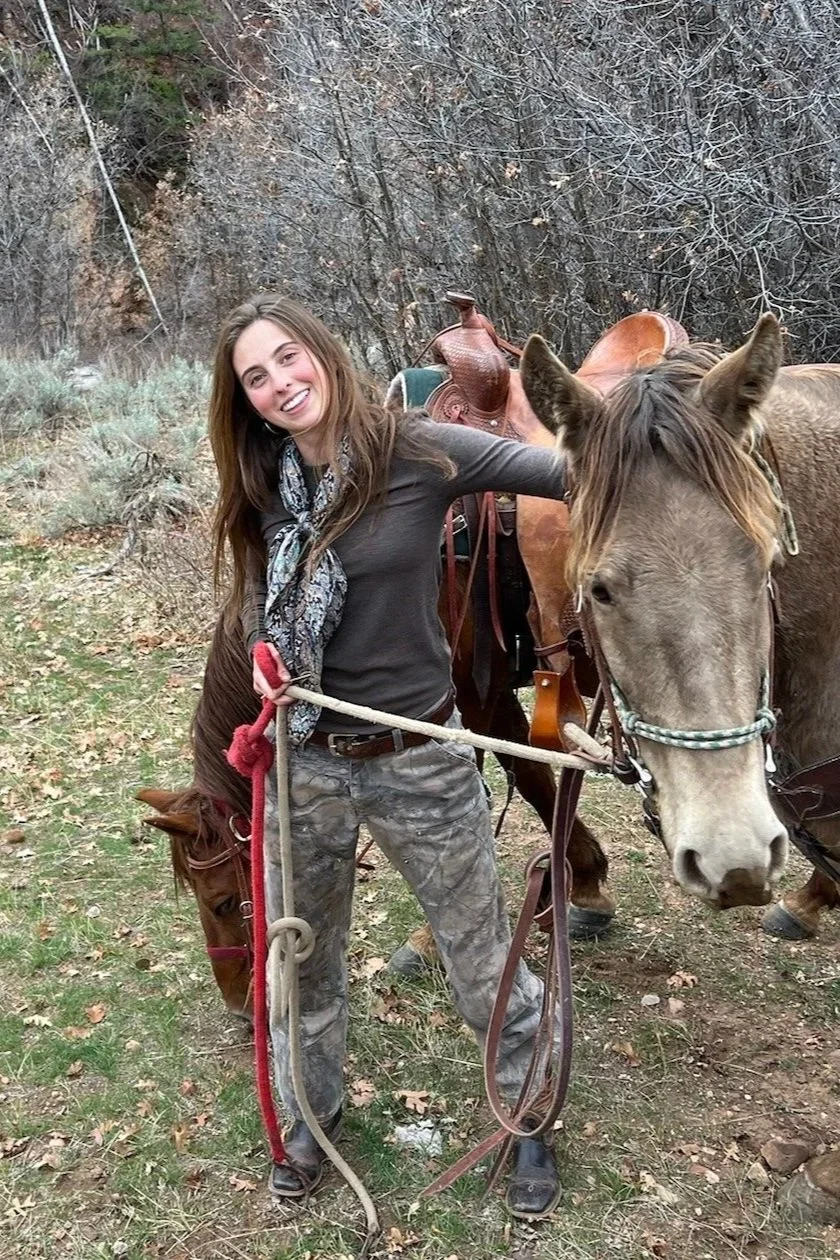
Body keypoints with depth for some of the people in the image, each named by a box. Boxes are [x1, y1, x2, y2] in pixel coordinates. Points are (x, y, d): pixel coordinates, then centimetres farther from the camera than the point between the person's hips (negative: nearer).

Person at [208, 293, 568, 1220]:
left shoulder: (420, 455, -14)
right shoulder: (263, 490, -1)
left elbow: (577, 473, -20)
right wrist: (265, 657, -11)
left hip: (419, 762, -3)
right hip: (304, 761, 4)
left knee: (483, 965, 12)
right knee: (300, 960, 21)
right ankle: (308, 1117, 47)